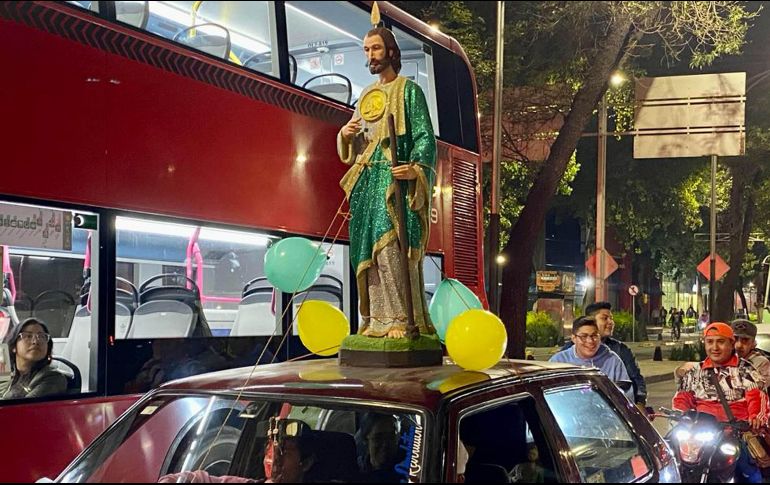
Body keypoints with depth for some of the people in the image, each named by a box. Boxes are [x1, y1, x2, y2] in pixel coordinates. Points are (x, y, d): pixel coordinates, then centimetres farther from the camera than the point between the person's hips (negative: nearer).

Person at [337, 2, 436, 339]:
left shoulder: (408, 90, 2)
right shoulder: (367, 95, 21)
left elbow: (425, 137, -6)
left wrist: (416, 168, -23)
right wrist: (345, 135, 0)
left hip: (395, 181, -7)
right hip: (366, 183, 7)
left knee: (391, 246, -17)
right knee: (367, 250, 2)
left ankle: (401, 320, -17)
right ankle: (376, 320, 5)